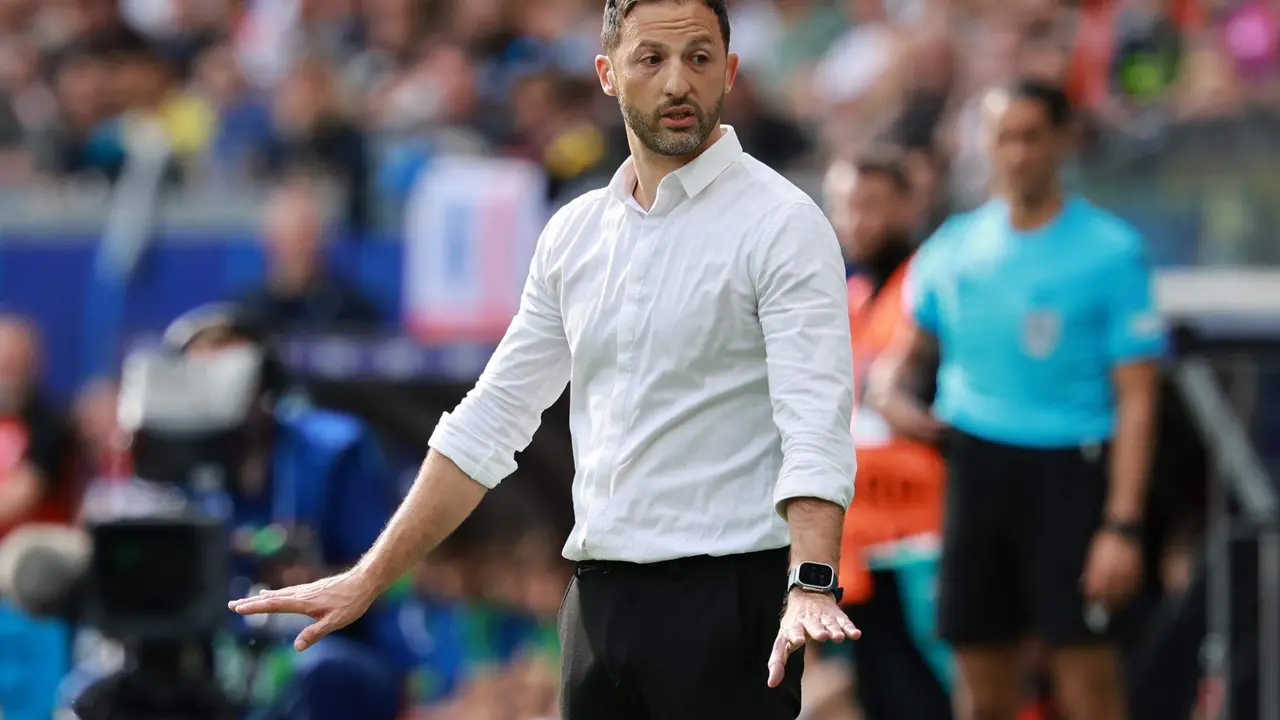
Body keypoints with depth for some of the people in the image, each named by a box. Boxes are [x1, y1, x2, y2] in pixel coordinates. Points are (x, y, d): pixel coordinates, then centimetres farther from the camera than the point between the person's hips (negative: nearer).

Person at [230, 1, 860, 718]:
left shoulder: (783, 223, -7)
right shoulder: (576, 233, 13)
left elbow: (816, 426, -18)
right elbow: (491, 420, 18)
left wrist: (811, 585, -34)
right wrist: (369, 578, 14)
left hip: (726, 598, -6)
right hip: (601, 598, 6)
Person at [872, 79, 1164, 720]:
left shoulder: (1111, 251, -6)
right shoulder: (955, 246, 8)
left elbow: (1136, 400, -8)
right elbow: (912, 346, 22)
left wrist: (1123, 525, -15)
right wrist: (890, 395, -2)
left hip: (1068, 473, -4)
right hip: (975, 464, 4)